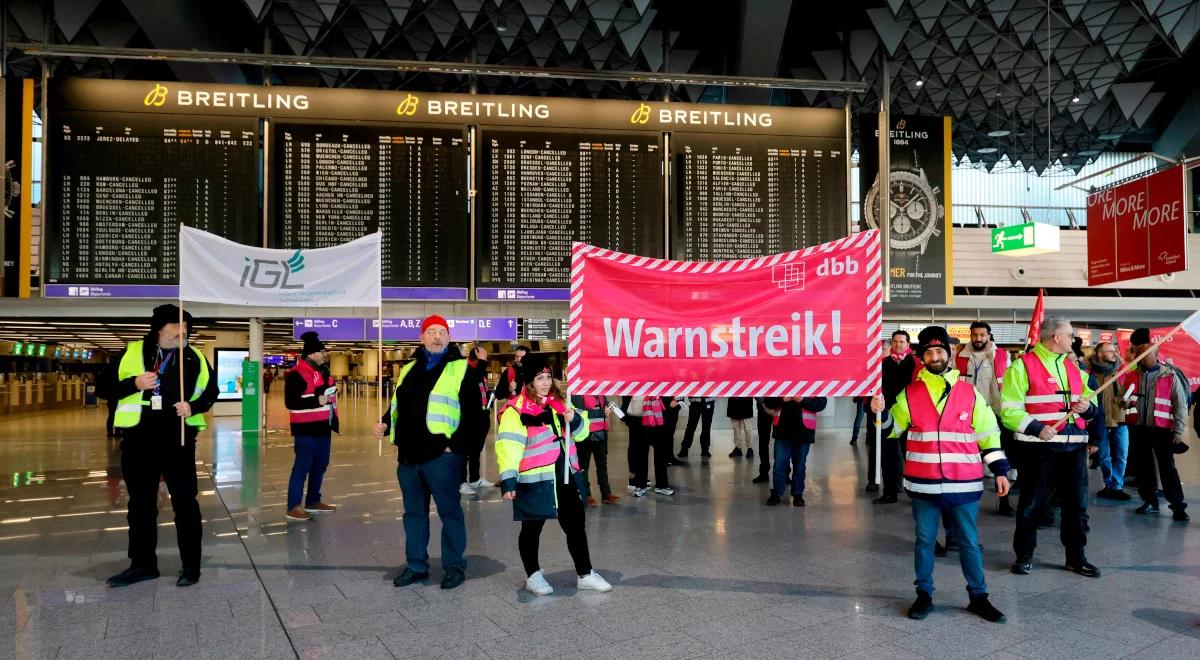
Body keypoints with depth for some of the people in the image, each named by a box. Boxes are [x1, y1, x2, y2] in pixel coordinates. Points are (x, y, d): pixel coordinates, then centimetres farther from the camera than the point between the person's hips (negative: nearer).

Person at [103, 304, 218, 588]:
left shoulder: (194, 357, 4)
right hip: (138, 440, 1)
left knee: (185, 502, 3)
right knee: (140, 504, 12)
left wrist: (194, 407, -8)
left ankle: (191, 566, 12)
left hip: (178, 439, -1)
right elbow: (108, 386, 4)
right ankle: (142, 564, 25)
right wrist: (134, 384, -15)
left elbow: (211, 391, 11)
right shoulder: (132, 352, 3)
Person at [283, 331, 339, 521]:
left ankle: (313, 501, 27)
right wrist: (317, 400, -23)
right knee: (302, 467, -5)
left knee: (320, 465, 15)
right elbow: (290, 402, -19)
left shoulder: (323, 370, 14)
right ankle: (293, 507, 3)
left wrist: (335, 420, 21)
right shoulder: (296, 374, -14)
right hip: (307, 428, -9)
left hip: (323, 427, 9)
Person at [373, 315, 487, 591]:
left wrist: (456, 444, -12)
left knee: (449, 511, 2)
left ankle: (454, 566, 15)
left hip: (442, 455, -6)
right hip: (408, 455, 6)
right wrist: (386, 425, 7)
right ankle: (416, 565, 26)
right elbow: (398, 406, 25)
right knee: (414, 512, 14)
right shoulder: (409, 369, 16)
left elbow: (474, 412, -8)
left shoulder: (462, 368, -3)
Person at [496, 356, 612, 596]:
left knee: (576, 525, 13)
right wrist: (508, 480, -29)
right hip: (534, 480, -6)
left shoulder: (560, 402, 8)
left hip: (565, 476, 6)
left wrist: (574, 419, -10)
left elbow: (581, 432, 13)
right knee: (532, 529, 10)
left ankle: (585, 574, 26)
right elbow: (509, 445, -20)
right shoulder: (517, 409, -13)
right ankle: (533, 576, 28)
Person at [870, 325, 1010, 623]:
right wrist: (881, 413, -12)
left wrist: (999, 470, 5)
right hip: (923, 484, 0)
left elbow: (988, 434, 8)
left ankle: (978, 597, 24)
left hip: (964, 483, 0)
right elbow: (894, 427, 8)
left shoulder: (969, 393, 3)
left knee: (969, 541, 10)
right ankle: (924, 595, 22)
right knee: (924, 540, 10)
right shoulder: (910, 393, 2)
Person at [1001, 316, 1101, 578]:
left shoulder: (1073, 367, 15)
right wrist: (1036, 428, -23)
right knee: (1032, 503, 4)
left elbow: (1089, 403, 23)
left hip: (1074, 445, 6)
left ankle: (1076, 556, 26)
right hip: (1038, 447, -6)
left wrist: (1087, 407, -1)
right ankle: (1024, 555, 18)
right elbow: (1009, 410, -11)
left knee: (1077, 503, 11)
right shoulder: (1023, 366, -6)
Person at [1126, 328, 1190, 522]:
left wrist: (1179, 431, -7)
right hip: (1139, 428, 4)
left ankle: (1178, 506, 7)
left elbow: (1180, 405, -4)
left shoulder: (1170, 375, -6)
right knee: (1143, 466, 10)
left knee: (1167, 467, -2)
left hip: (1163, 429, -4)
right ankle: (1150, 501, 22)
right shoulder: (1134, 373, 4)